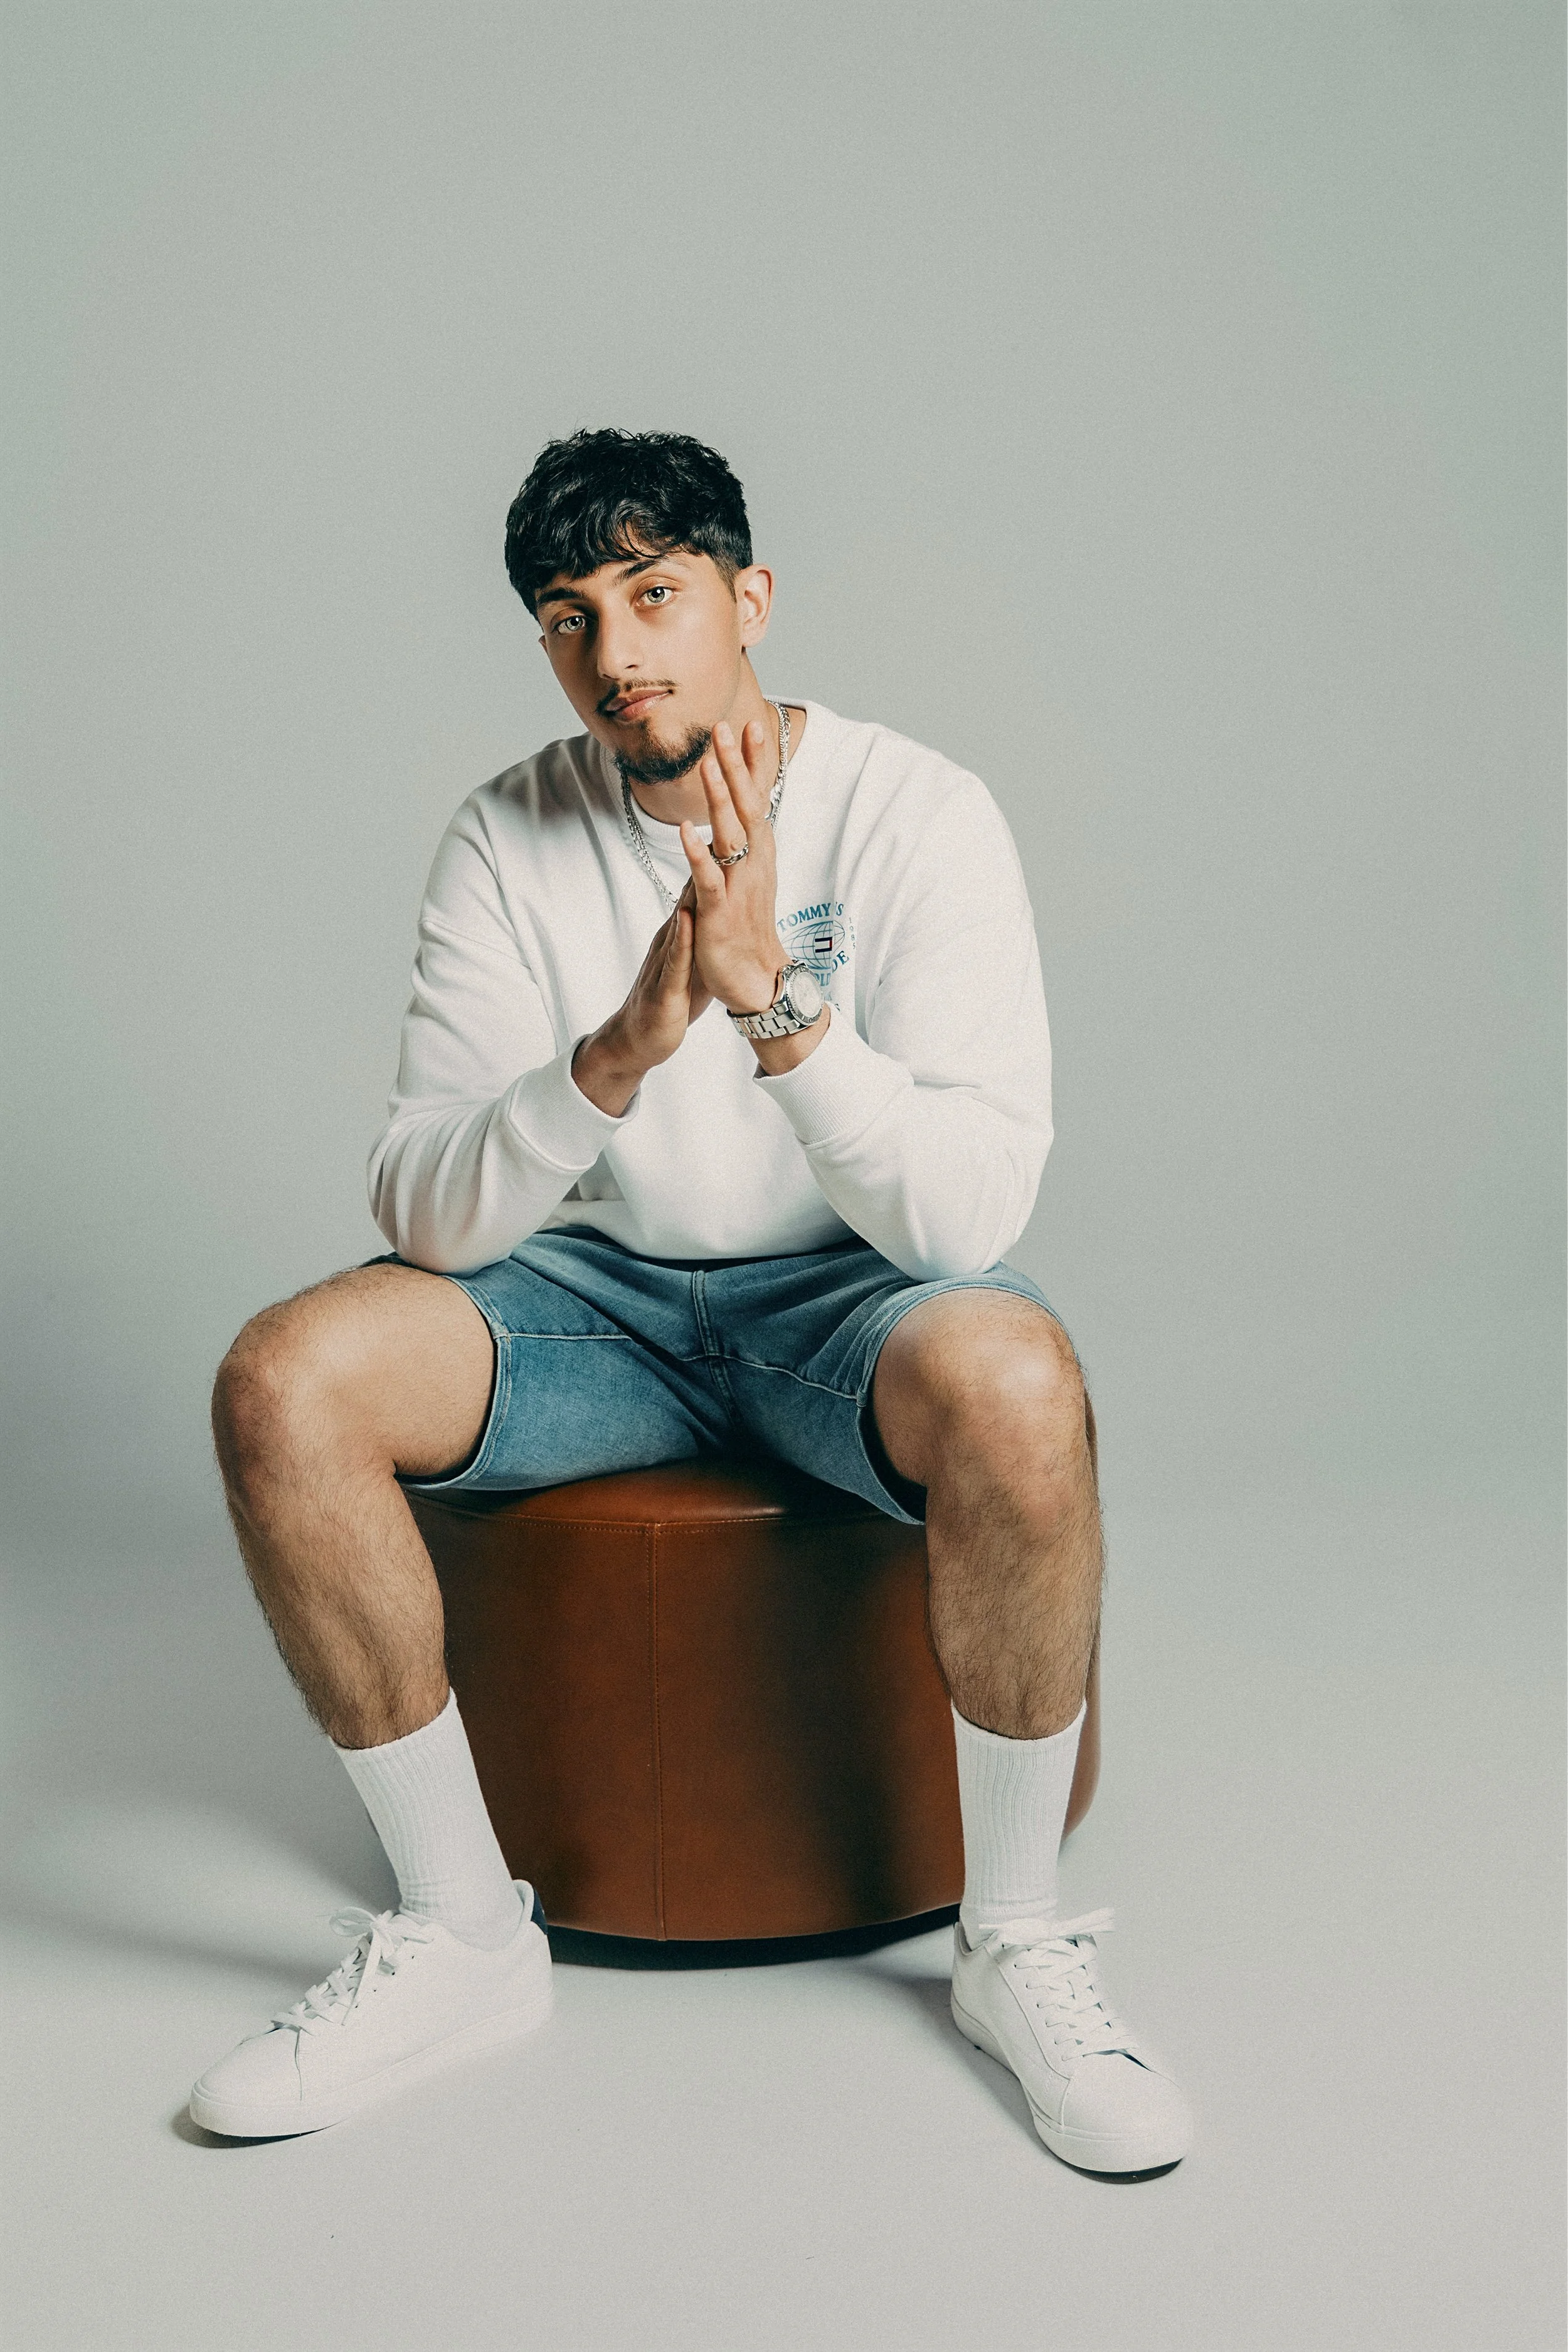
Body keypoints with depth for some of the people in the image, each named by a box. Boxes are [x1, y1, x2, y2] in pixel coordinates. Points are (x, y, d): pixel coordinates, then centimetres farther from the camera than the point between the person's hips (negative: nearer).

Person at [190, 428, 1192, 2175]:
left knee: (1013, 1382, -37)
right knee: (283, 1383, -23)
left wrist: (773, 993, -34)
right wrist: (619, 1050, -31)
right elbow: (419, 1211, -13)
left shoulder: (915, 813, -12)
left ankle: (1013, 1938, -12)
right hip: (601, 1292, 3)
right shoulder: (508, 841, -4)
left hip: (846, 1293, -2)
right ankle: (461, 1933, -4)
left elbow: (972, 1211, -21)